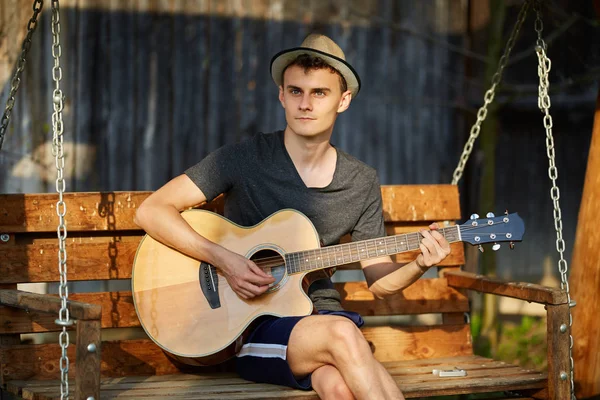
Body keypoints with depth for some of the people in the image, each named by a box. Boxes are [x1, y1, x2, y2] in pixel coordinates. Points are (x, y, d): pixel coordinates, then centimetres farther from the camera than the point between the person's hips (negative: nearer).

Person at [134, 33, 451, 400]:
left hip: (319, 313, 2)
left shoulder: (362, 183, 8)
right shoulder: (244, 160, -3)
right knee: (342, 334, -33)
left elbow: (379, 280, 13)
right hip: (251, 325, -2)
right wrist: (225, 260, -17)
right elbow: (151, 211, -7)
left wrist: (418, 266, -9)